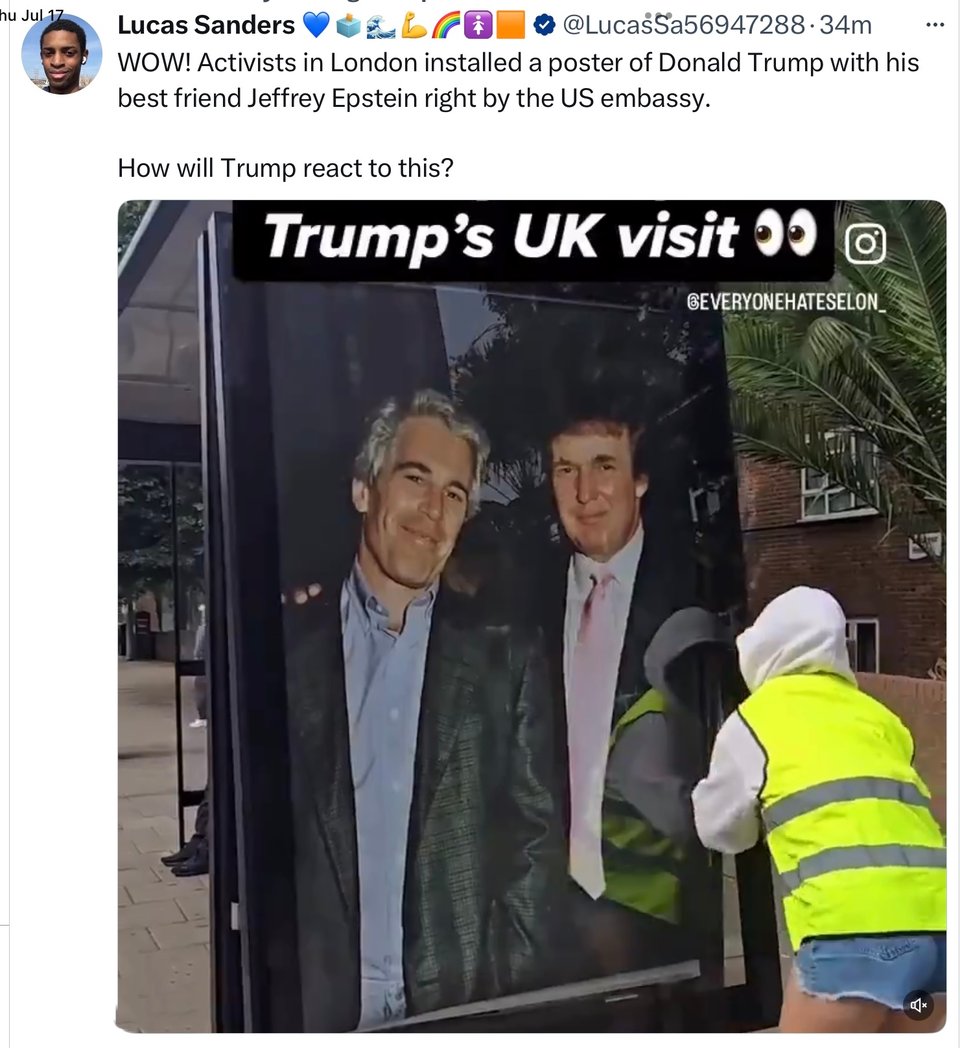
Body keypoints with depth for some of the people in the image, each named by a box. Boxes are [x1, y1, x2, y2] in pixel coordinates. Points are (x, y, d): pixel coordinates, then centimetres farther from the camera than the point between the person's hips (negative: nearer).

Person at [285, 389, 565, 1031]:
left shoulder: (506, 659, -1)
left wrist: (512, 990, -6)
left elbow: (537, 836, 1)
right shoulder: (287, 644, -2)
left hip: (464, 1004, 0)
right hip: (313, 1004, 0)